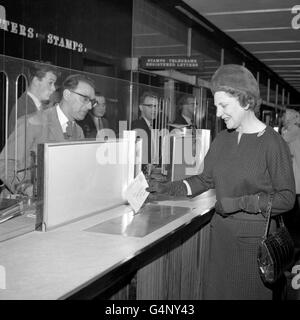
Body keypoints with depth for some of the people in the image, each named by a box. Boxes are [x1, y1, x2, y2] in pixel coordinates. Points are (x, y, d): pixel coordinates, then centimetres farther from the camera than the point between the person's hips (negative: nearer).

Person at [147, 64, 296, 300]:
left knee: (250, 293, 7)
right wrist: (166, 189, 5)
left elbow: (287, 198, -12)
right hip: (221, 233, 5)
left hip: (253, 238, -5)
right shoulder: (223, 139, 6)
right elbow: (206, 179, 14)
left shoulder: (273, 143, -14)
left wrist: (240, 203, -19)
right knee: (217, 291, 13)